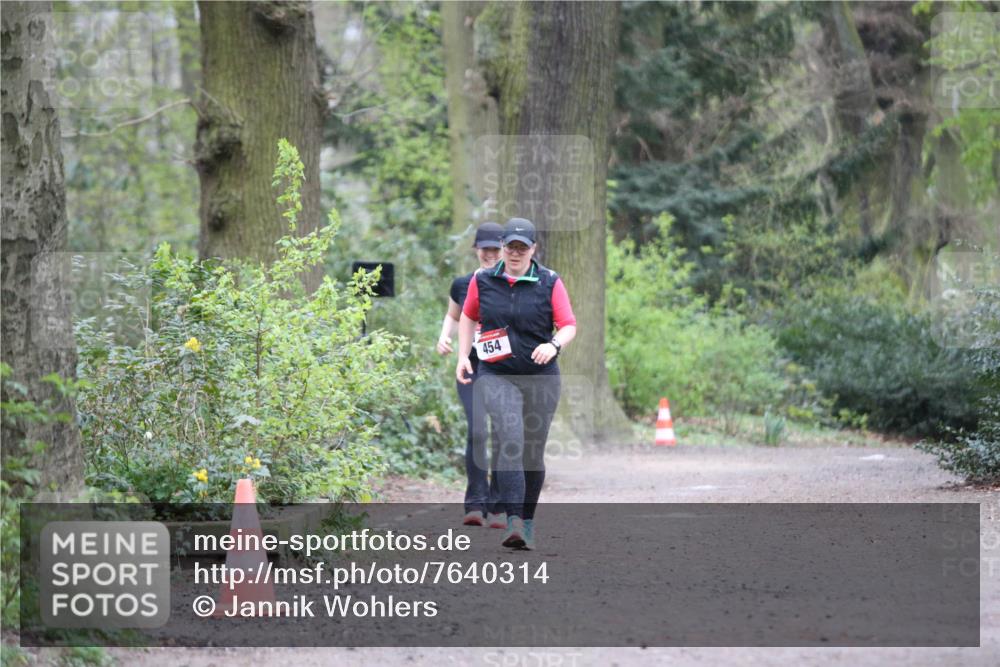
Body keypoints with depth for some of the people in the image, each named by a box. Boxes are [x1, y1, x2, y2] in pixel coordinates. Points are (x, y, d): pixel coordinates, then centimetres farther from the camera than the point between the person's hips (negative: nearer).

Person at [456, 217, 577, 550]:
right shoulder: (483, 281, 5)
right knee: (511, 439, -22)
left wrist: (554, 345, -22)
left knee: (533, 452, 8)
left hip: (540, 377, 1)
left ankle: (527, 522, 27)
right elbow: (468, 317, 20)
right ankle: (513, 521, -30)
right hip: (496, 374, -1)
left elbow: (569, 325, -1)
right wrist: (463, 355, 9)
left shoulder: (550, 283, 1)